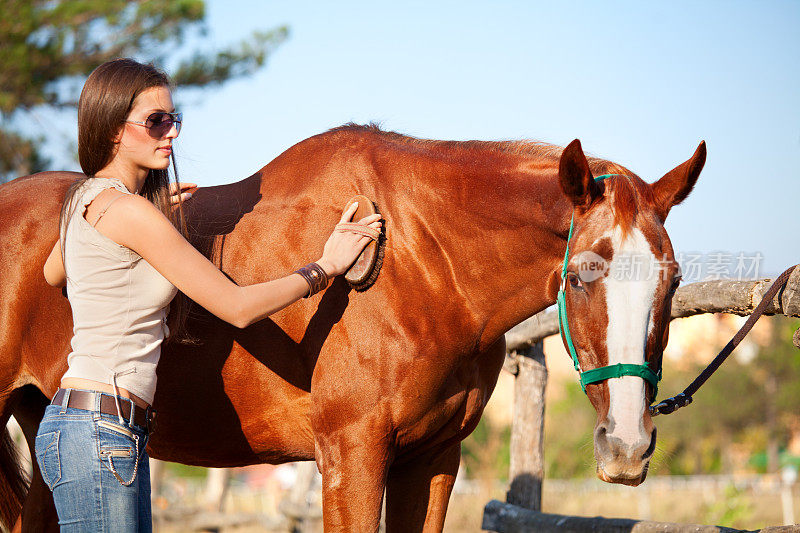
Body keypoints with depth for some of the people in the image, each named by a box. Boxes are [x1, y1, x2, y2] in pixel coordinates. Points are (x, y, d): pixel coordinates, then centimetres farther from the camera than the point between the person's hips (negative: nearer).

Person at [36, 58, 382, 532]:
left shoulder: (85, 199, 13)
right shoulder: (126, 210, -15)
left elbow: (53, 275, 38)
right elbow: (238, 307, -13)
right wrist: (326, 267, 1)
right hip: (97, 433, -10)